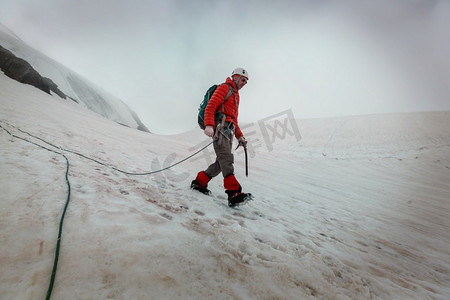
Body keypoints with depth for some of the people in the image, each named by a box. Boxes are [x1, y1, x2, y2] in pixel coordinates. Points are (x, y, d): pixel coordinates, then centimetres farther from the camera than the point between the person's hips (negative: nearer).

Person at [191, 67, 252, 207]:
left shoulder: (235, 95, 33)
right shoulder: (225, 87, 5)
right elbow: (210, 107, -9)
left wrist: (240, 136, 21)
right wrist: (209, 125, -25)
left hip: (228, 131, 9)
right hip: (220, 127, -9)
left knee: (221, 162, 1)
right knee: (226, 159, -20)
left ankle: (199, 183, 14)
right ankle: (234, 193, -28)